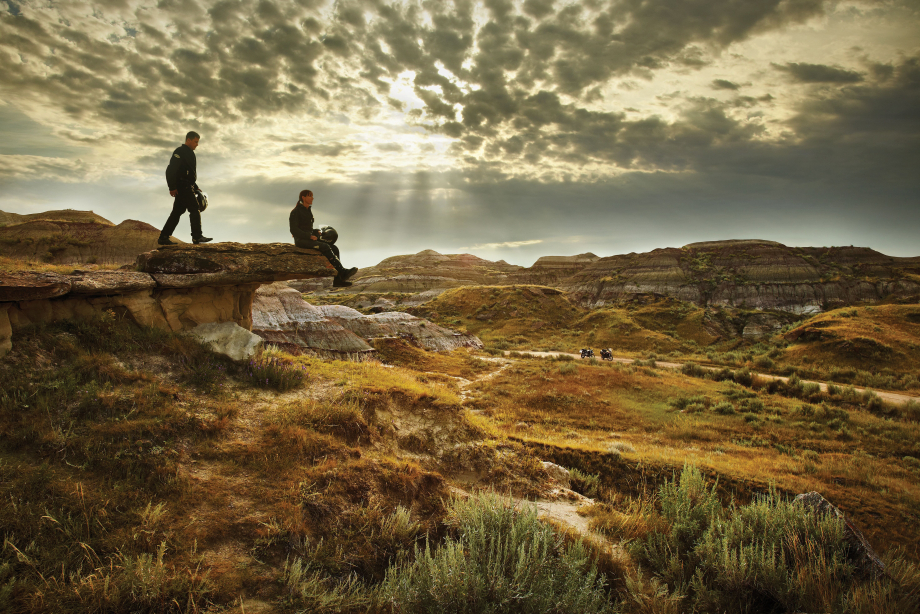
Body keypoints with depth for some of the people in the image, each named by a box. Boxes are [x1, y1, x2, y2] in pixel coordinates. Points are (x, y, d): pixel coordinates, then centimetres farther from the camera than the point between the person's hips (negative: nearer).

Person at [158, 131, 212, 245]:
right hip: (182, 187, -10)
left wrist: (196, 188, 23)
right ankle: (197, 236, -18)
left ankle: (163, 237, 10)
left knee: (177, 212, 8)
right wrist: (172, 187, -21)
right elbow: (171, 169, -15)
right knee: (195, 209, -14)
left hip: (186, 187, 10)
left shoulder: (189, 153, 25)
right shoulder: (180, 151, -6)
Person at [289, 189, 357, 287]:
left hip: (309, 239, 8)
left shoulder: (308, 210, 18)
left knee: (334, 249, -13)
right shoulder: (296, 211, -7)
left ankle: (337, 280, -20)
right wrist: (310, 236, -21)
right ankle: (343, 272, -31)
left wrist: (316, 232, 4)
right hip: (301, 240, -8)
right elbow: (294, 230, -14)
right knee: (325, 247, -30)